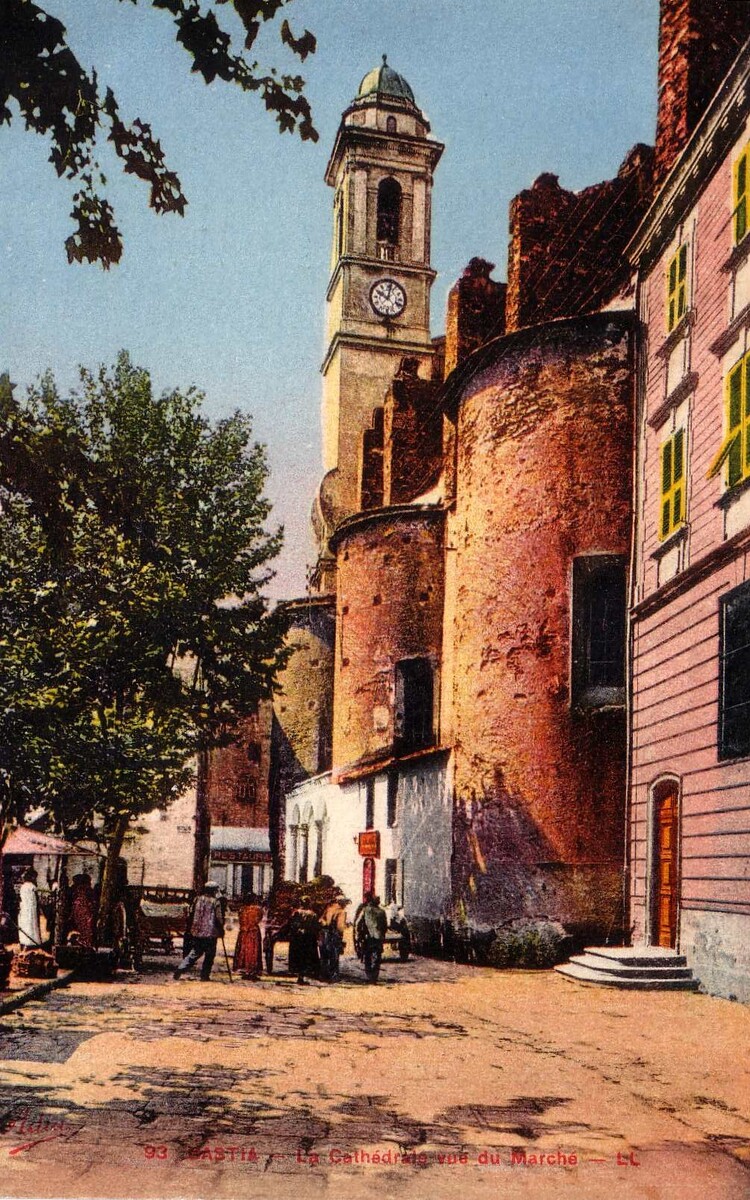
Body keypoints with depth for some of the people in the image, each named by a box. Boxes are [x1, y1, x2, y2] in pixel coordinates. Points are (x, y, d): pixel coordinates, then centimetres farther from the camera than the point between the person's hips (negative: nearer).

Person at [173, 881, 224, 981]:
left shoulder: (197, 899, 6)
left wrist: (190, 929, 21)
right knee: (209, 955, 8)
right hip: (210, 933, -5)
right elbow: (219, 918, -6)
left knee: (194, 953, 12)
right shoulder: (216, 902, -7)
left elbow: (191, 914, 11)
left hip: (196, 932, 5)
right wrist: (221, 931, 8)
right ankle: (205, 975, 7)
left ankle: (180, 969, -2)